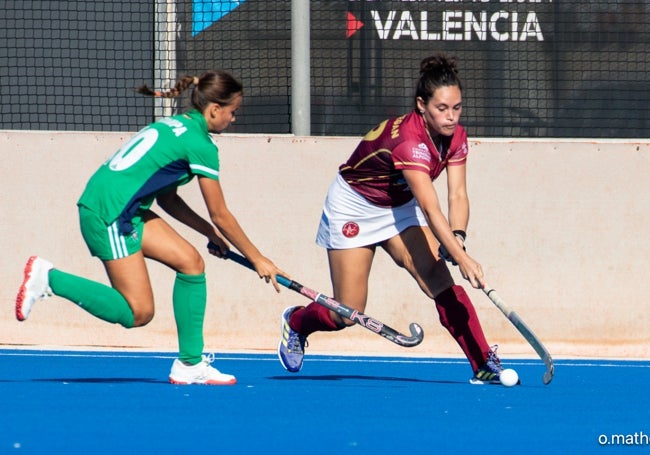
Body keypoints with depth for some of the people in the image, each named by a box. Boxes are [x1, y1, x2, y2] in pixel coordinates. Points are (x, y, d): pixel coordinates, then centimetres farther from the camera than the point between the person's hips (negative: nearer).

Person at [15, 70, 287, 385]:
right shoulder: (200, 145, -11)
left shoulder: (175, 125, 16)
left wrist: (211, 233, 19)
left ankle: (190, 365, 7)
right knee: (138, 314, -7)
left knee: (190, 261, 7)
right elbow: (220, 215, -4)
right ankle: (50, 278, -5)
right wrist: (257, 259, 6)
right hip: (109, 213, -10)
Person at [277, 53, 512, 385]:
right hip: (354, 208, -6)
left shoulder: (456, 137, -14)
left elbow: (458, 195, -17)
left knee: (440, 280, -17)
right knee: (347, 315, -2)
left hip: (400, 208, 6)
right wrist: (462, 259, -51)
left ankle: (484, 365, -21)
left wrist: (457, 240, -36)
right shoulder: (408, 141, -37)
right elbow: (431, 210, -44)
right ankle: (295, 322, 31)